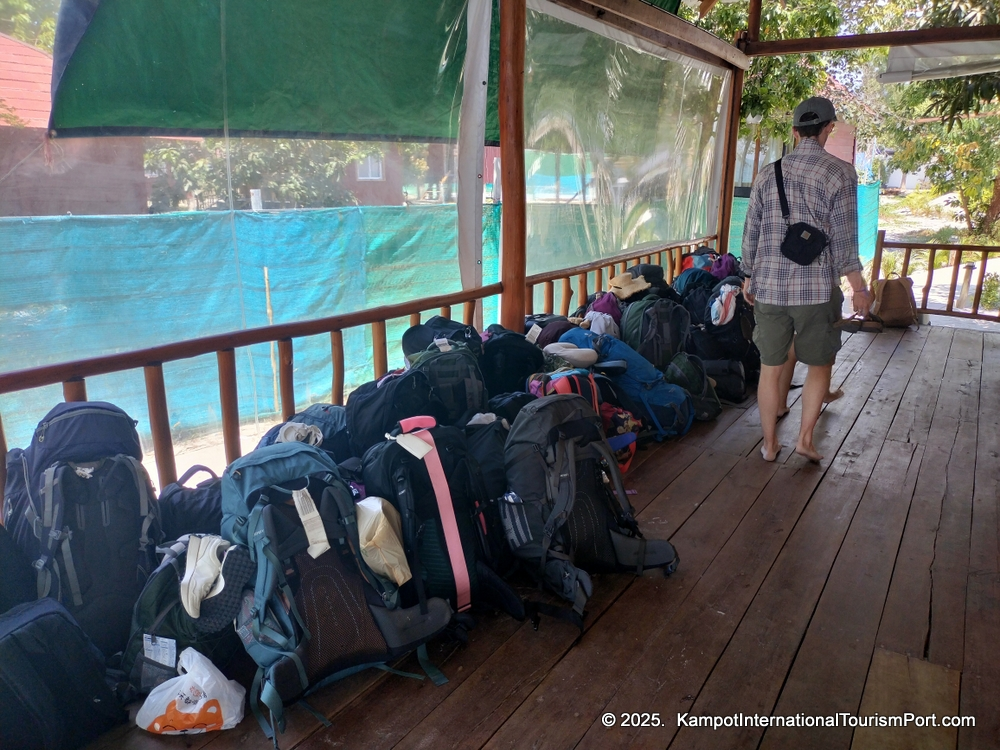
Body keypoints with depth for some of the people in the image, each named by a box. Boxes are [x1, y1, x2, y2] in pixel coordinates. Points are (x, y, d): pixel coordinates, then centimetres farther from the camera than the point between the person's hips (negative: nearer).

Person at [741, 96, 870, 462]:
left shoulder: (768, 173, 5)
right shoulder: (839, 172, -6)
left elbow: (751, 233, 7)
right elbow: (843, 240, -8)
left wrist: (750, 278, 19)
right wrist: (859, 288, 2)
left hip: (768, 288, 3)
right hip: (816, 288, -3)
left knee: (770, 368, 11)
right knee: (820, 364, 16)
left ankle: (770, 444, 20)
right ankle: (805, 438, 15)